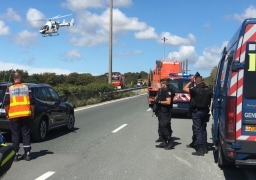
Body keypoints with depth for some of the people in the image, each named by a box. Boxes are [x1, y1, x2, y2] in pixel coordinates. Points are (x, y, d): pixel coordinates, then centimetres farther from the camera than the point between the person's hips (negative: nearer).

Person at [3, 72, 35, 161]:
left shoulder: (9, 89, 1)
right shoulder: (26, 88, 5)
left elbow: (6, 103, -4)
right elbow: (32, 101, 3)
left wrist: (7, 114, 7)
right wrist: (32, 113, 11)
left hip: (14, 116, -1)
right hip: (26, 114, 1)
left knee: (15, 134, 7)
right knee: (26, 134, 8)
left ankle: (16, 154, 8)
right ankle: (27, 154, 8)